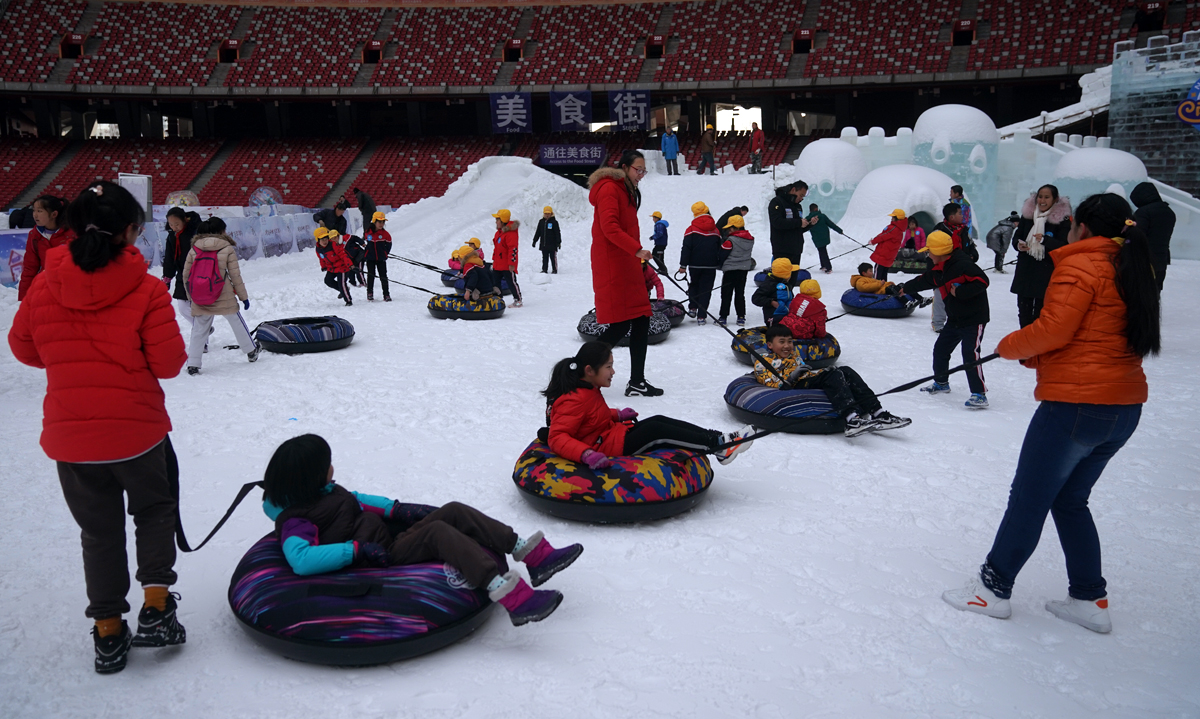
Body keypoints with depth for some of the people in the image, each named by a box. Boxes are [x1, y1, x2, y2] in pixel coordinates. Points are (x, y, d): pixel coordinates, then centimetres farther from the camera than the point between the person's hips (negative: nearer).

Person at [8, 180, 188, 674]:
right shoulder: (146, 290, -14)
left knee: (99, 530, 19)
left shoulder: (43, 287, -3)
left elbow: (24, 349, 10)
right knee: (155, 511, 23)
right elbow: (169, 363, -12)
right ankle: (155, 610, 13)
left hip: (69, 435, 3)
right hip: (137, 430, -3)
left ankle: (109, 636, 26)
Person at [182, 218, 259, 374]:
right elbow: (235, 275, -3)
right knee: (237, 323, 18)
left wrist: (190, 296, 21)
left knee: (198, 331, 9)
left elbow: (186, 275, 8)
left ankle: (192, 364, 5)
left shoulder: (193, 250, 6)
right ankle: (251, 351, 33)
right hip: (224, 298, -2)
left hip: (199, 301, 2)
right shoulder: (228, 249, -4)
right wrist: (243, 296, 7)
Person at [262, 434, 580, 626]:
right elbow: (301, 560, -29)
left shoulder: (324, 491, 14)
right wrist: (358, 549, -28)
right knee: (438, 532, -30)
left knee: (454, 511, -8)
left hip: (392, 536, 10)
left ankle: (533, 555, -14)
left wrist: (398, 510, 9)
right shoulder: (294, 521, -13)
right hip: (380, 560, -10)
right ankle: (511, 597, -43)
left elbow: (355, 500, 25)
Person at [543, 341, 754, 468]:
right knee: (656, 431, -19)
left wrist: (617, 415, 12)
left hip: (615, 434, 11)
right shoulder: (573, 400, -23)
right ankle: (718, 445, -15)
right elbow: (557, 438, -30)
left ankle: (716, 438, -5)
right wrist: (586, 454, -44)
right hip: (611, 449, -11)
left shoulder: (588, 389, 10)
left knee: (659, 421, 0)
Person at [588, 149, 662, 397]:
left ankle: (637, 382, 11)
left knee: (641, 322, 6)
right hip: (612, 267, -10)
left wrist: (638, 260, 18)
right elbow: (610, 228, -21)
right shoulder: (609, 189, -9)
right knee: (620, 325, -10)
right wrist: (637, 249, -27)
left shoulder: (628, 191, 21)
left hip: (628, 267, 10)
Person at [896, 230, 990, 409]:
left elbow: (982, 281, -28)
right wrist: (905, 288, 38)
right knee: (940, 349, 16)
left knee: (970, 354, -18)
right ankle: (941, 382, 37)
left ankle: (979, 394, -16)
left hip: (974, 318, -10)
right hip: (954, 319, 10)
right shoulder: (940, 270, 8)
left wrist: (960, 291, -30)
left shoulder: (963, 265, -21)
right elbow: (924, 280, 25)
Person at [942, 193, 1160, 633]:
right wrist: (1036, 356, 11)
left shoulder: (1079, 266, -11)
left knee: (1028, 498, 2)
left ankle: (993, 588, 13)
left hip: (1076, 404, -9)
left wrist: (1010, 347, -1)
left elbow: (1053, 329, -19)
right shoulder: (1132, 271, 15)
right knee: (1070, 500, 19)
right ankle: (1090, 599, 22)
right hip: (1123, 409, 9)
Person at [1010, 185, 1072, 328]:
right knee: (1023, 310, 6)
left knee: (1040, 312, -6)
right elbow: (1016, 237, 13)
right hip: (1025, 269, 4)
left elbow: (1064, 246, -11)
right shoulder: (1027, 214, 7)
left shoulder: (1062, 219, -4)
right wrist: (1019, 245, -9)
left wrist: (1045, 240, -27)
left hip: (1047, 273, -4)